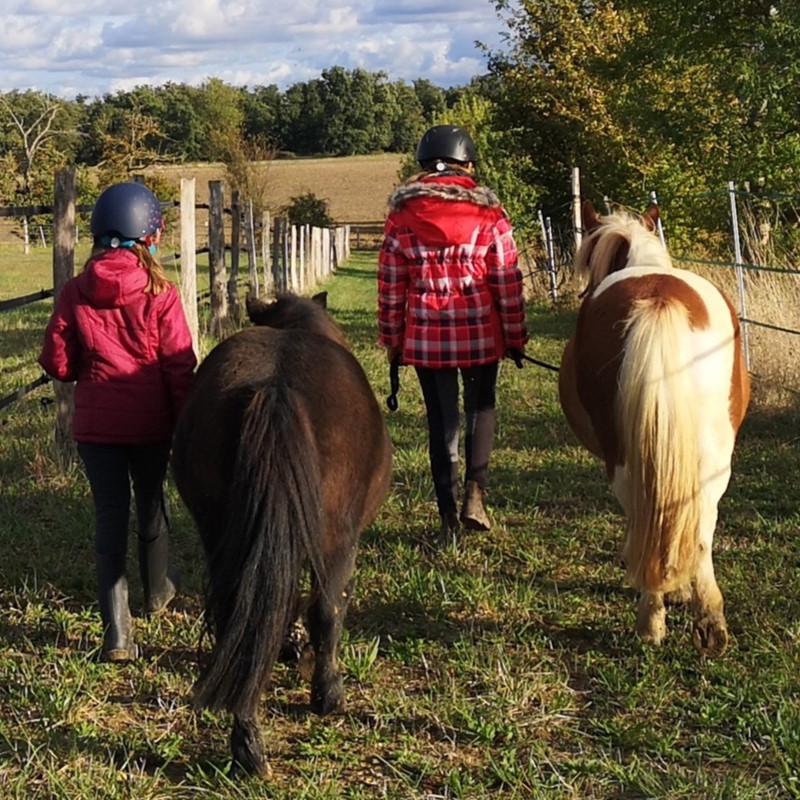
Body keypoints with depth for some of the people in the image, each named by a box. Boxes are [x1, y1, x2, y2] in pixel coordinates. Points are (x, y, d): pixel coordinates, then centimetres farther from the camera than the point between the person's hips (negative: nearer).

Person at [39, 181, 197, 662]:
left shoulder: (75, 294, -6)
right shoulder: (161, 295, -11)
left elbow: (57, 364, -1)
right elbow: (180, 370, -10)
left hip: (95, 425, 1)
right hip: (151, 424, -1)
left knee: (110, 517, 5)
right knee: (151, 506, 21)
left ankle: (117, 632, -2)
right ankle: (157, 591, 44)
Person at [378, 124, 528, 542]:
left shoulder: (401, 216, 0)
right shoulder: (489, 213, -3)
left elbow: (390, 285, 3)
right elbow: (507, 281, -2)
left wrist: (392, 340, 11)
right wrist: (515, 336, 6)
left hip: (425, 335, 1)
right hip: (481, 332, -1)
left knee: (442, 419, 10)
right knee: (481, 407, 18)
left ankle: (447, 515, 11)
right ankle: (475, 493, 3)